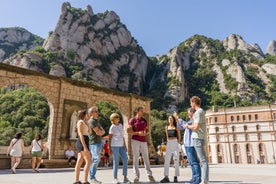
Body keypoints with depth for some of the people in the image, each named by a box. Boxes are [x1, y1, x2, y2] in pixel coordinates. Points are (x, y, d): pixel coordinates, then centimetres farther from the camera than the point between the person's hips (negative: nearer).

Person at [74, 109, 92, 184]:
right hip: (82, 143, -10)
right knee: (89, 161, -12)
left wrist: (86, 122, 11)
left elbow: (89, 132, 18)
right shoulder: (80, 122, -11)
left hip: (83, 143, 10)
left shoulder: (83, 122, 19)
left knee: (79, 162, 8)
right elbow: (81, 135, -18)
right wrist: (85, 147, -24)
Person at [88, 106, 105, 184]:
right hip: (94, 143, -9)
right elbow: (98, 132, -16)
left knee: (94, 160, 9)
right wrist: (101, 131, 2)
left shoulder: (96, 121, 21)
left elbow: (103, 131, 15)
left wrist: (100, 131, -5)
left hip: (98, 142, 9)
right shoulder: (91, 121, -9)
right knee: (96, 159, -14)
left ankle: (91, 177, 12)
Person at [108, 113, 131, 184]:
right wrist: (110, 148, -8)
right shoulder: (112, 127, -4)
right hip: (114, 145, -6)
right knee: (116, 162, -2)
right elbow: (109, 138, -3)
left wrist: (125, 145, 12)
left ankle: (125, 178, 7)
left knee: (125, 160, -1)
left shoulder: (120, 125, 14)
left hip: (121, 146, 6)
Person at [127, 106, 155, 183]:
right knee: (135, 158, 1)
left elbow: (147, 129, 20)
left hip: (143, 141, 4)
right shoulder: (132, 120, -1)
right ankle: (137, 176, 8)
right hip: (135, 140, -4)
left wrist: (145, 132, -4)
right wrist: (138, 133, -15)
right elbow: (128, 131, -6)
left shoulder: (144, 120, 13)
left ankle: (149, 175, 11)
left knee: (146, 158, 4)